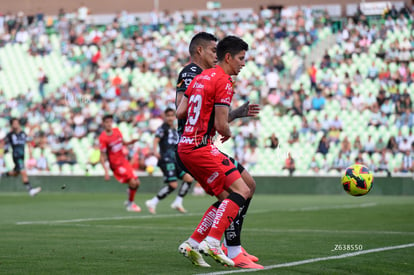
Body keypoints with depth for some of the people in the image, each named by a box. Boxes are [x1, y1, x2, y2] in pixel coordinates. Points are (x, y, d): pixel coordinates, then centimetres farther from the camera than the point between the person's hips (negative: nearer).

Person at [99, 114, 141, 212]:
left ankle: (129, 201, 27)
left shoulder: (117, 131, 3)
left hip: (123, 161, 7)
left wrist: (131, 142, -1)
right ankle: (130, 205, 0)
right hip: (116, 165, -7)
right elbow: (102, 156, -15)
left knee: (137, 183, 6)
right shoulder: (103, 138, -16)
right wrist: (106, 171, -22)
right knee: (132, 182, -17)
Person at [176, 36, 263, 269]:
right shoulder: (223, 81, -10)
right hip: (201, 148, -9)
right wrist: (229, 133, 6)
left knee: (228, 199, 12)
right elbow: (221, 124, -15)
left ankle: (193, 243, 9)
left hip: (185, 147, 9)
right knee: (242, 192, -12)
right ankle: (212, 242, -20)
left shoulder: (200, 77, 17)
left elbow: (180, 113, 15)